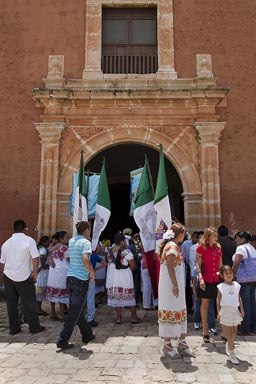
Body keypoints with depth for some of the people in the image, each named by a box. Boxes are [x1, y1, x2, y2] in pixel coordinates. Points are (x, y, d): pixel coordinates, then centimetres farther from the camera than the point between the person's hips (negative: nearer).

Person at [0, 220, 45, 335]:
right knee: (29, 302, 5)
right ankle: (34, 326, 12)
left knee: (11, 303, 11)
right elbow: (35, 257, -16)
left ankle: (14, 328, 18)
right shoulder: (29, 240, -10)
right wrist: (35, 271, -7)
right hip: (24, 277, -4)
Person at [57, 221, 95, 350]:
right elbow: (85, 259, -27)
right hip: (81, 280, -8)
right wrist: (92, 272, -12)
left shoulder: (71, 241, 9)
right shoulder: (85, 242, -12)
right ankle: (62, 340, 3)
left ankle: (87, 335, 30)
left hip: (70, 277, 8)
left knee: (78, 309, 17)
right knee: (74, 312, 0)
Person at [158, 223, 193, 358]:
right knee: (171, 312, -2)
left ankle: (182, 343, 22)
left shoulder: (171, 245, 15)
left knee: (180, 312, 14)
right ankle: (167, 345, 9)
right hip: (171, 285, -10)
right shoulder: (172, 246, -15)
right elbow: (170, 267, -21)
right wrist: (175, 285, -21)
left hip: (175, 284, 10)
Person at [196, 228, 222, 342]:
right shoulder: (201, 248, -4)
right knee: (205, 304, 7)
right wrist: (200, 278, -17)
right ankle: (205, 331, 17)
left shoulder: (218, 248, 10)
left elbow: (220, 264, 15)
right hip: (206, 280, -4)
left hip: (217, 279, 4)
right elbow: (198, 265, -7)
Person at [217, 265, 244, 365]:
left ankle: (228, 346, 38)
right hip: (226, 311, -4)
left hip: (235, 311, 4)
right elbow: (218, 300, -2)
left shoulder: (236, 285, 5)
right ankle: (231, 354, 7)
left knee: (234, 332, 13)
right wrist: (218, 312, -7)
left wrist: (242, 309, 5)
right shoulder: (220, 287, -6)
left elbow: (239, 298, 11)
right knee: (229, 333, -2)